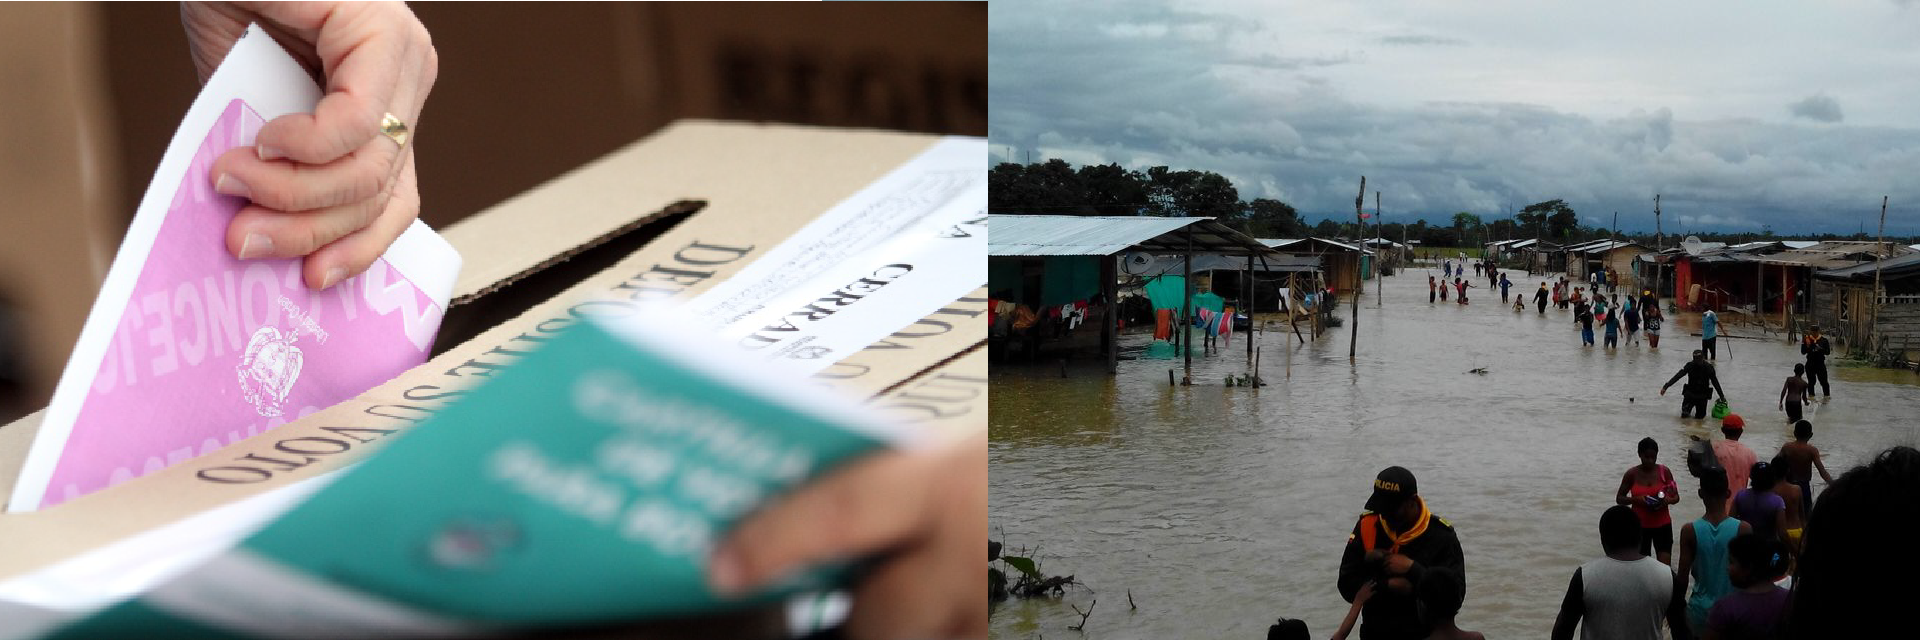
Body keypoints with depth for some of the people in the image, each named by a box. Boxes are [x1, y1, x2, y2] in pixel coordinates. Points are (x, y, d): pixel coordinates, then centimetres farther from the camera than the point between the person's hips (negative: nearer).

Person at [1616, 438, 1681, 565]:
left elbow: (1676, 497, 6)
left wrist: (1668, 500, -18)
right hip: (1640, 526, 0)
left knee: (1665, 566, -9)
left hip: (1662, 525, 0)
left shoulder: (1664, 471, -3)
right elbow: (1619, 498, 1)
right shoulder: (1632, 474, -5)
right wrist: (1636, 499, -18)